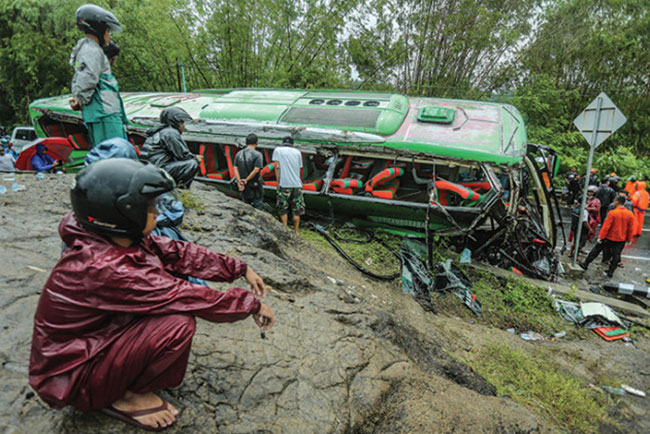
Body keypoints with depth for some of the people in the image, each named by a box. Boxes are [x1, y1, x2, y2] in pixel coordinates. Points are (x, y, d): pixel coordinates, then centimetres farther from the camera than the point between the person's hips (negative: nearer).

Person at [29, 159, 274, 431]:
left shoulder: (121, 237, -10)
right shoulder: (103, 267, -35)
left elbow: (179, 253, -4)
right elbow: (187, 298, -30)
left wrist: (240, 269, -5)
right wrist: (253, 305, -18)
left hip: (98, 335, 9)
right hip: (71, 378, -9)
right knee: (178, 323, -27)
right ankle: (124, 397, 0)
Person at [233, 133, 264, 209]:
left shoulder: (239, 154, 5)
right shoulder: (258, 154, -12)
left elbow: (235, 169, -4)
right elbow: (256, 170, -19)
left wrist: (239, 182, -11)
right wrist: (246, 180, -11)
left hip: (244, 186, 5)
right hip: (255, 186, -5)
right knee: (257, 207, 5)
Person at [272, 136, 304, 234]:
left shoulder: (278, 150, 5)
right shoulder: (297, 152, 13)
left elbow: (277, 167, -5)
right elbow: (299, 168, 13)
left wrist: (278, 182, -1)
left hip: (284, 184, -2)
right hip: (297, 184, 2)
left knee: (283, 209, 10)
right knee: (297, 209, 11)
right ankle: (296, 232, 15)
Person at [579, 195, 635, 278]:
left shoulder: (612, 213, -18)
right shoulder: (630, 214, -4)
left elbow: (606, 226, -18)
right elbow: (630, 228, 3)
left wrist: (600, 237, -13)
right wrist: (629, 239, 13)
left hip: (609, 237, -4)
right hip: (621, 239, 4)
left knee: (596, 249, 10)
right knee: (616, 255, 14)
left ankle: (585, 264, 16)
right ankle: (610, 272, 20)